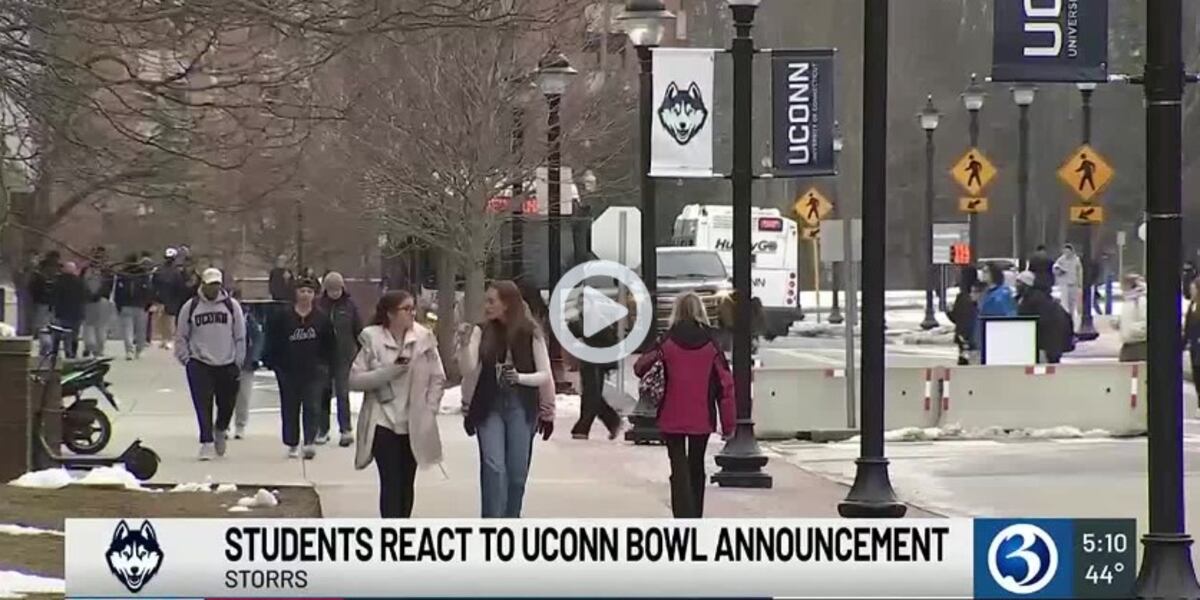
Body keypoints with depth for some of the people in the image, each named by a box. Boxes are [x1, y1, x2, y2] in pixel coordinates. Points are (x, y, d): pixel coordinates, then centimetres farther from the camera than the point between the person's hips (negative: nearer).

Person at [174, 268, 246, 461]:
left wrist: (238, 362, 4)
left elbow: (240, 336, 7)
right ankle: (207, 443, -5)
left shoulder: (231, 305, 3)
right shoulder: (191, 307, 2)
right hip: (200, 364, -1)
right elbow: (181, 336, 8)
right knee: (203, 406, -8)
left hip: (227, 365, 1)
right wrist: (185, 359, 0)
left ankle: (220, 430, 38)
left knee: (227, 404, 9)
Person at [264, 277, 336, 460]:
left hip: (314, 371, -1)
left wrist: (326, 365, 3)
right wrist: (275, 364, -2)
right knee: (290, 408, 7)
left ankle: (310, 442, -15)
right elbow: (273, 342, 2)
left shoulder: (322, 318, 2)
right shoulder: (283, 317, -1)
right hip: (289, 370, 1)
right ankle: (292, 444, 19)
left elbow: (329, 345, 9)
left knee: (312, 407, -10)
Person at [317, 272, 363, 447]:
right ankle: (322, 430, 17)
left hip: (344, 355, -2)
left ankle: (346, 430, 3)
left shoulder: (349, 305, -3)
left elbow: (359, 329, 1)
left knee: (342, 392, -3)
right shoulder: (320, 305, -1)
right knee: (323, 393, 8)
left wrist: (362, 351, -1)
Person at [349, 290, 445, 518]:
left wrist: (429, 409, -3)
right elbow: (355, 380, -9)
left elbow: (438, 378, 6)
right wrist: (390, 371, -18)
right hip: (383, 422, -3)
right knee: (391, 483, -9)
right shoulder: (372, 339, -6)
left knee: (406, 484, 11)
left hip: (414, 424, 3)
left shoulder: (424, 338, -1)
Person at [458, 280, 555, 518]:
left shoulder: (530, 333, -4)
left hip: (521, 409, 0)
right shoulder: (481, 332, 0)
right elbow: (468, 370, -4)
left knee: (517, 472, 6)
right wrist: (464, 346, -17)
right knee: (493, 467, -11)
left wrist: (519, 377, -13)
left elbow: (545, 375, 0)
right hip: (489, 407, 0)